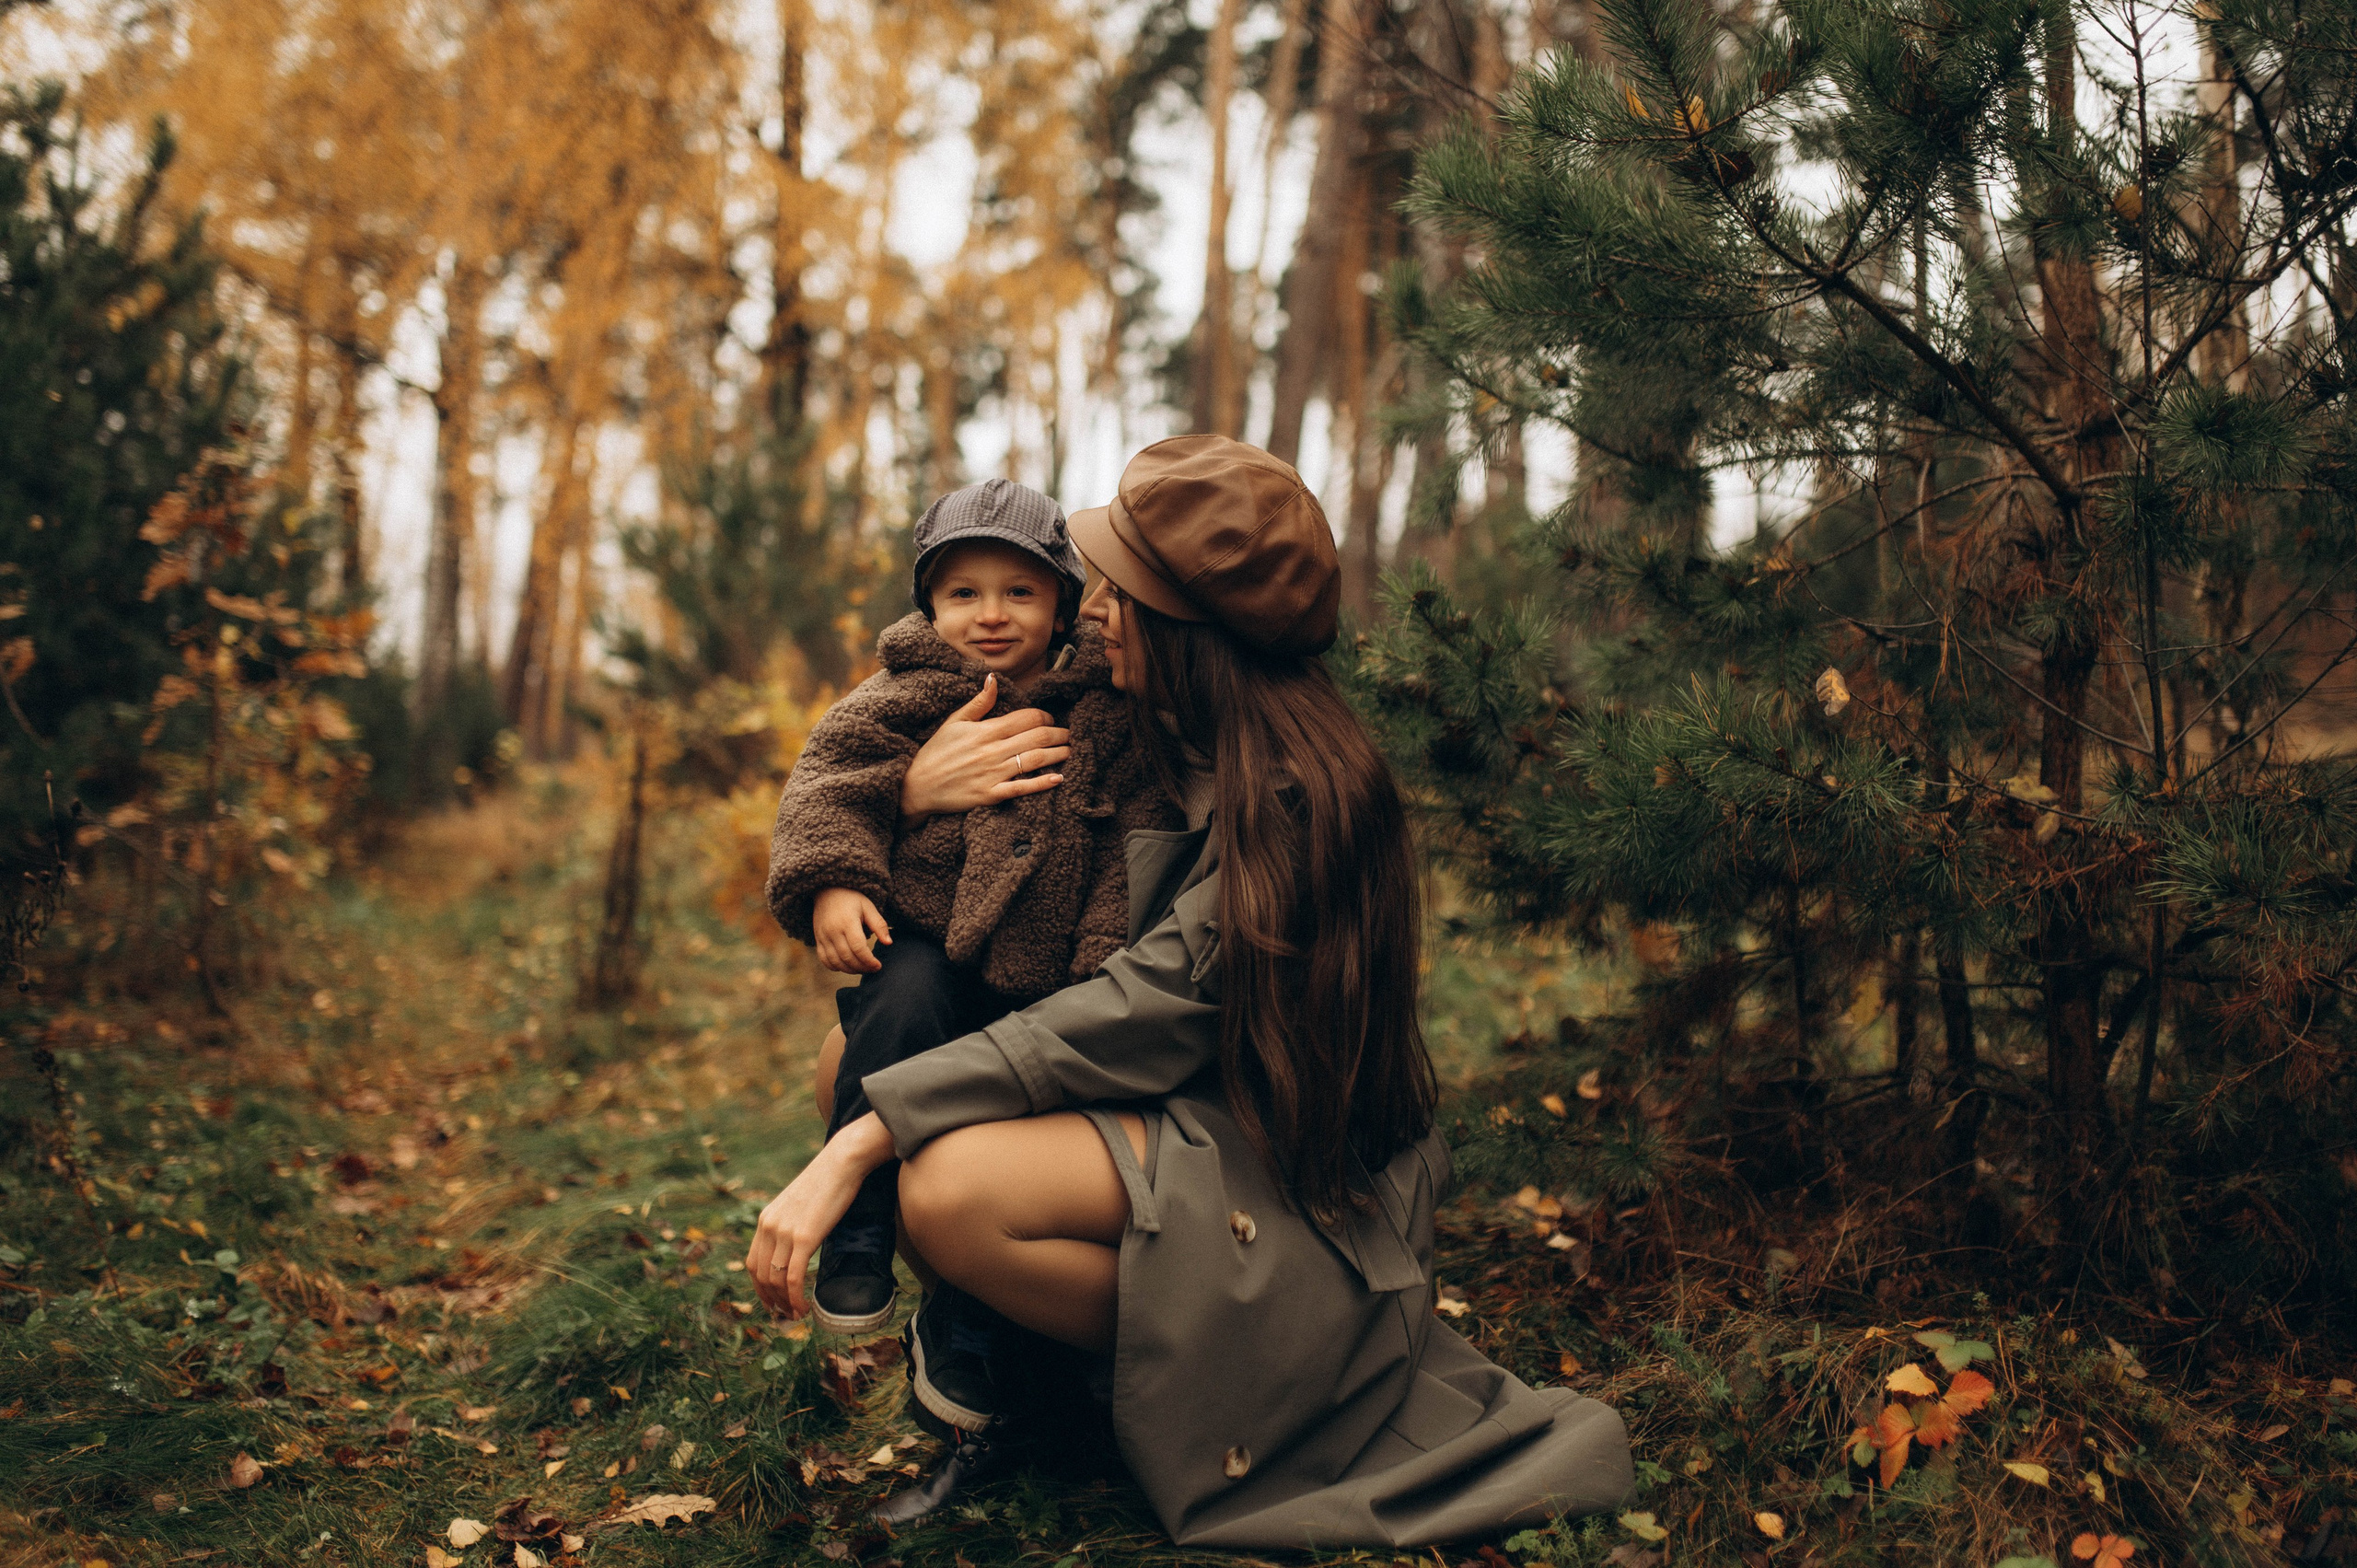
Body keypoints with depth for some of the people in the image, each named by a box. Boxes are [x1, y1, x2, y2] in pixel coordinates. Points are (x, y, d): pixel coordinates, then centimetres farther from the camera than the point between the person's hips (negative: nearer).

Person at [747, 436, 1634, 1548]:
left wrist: (859, 1144, -31)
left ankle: (1200, 1379, -5)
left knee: (950, 1188, -31)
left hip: (1291, 1192, -9)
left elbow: (1145, 1011, -27)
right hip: (1205, 1115, 10)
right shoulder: (1191, 751, 6)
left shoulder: (1296, 796, -21)